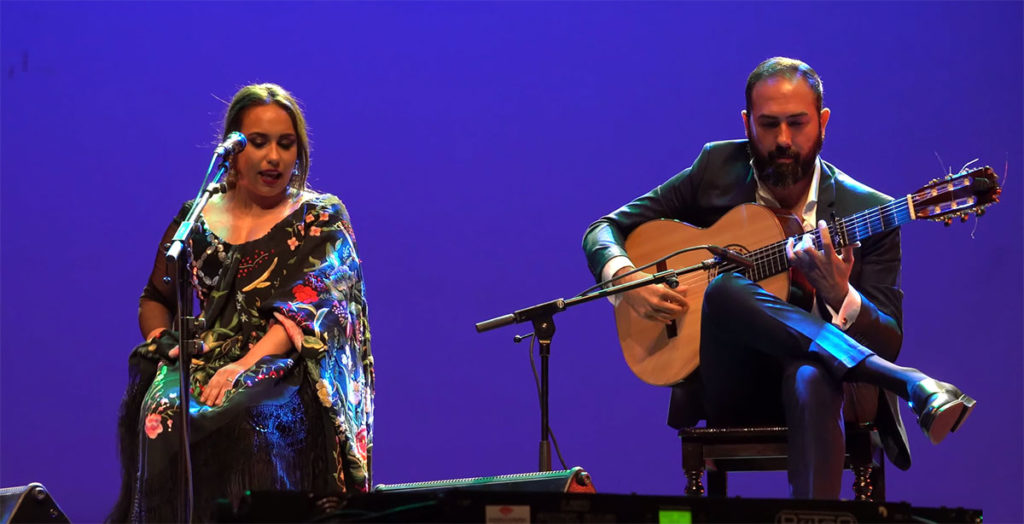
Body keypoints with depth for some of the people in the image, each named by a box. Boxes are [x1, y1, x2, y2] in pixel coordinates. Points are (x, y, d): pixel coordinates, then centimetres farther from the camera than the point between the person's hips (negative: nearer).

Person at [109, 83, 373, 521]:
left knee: (249, 419, -37)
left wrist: (245, 365, -22)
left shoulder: (322, 220, 7)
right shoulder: (196, 219, 17)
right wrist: (164, 339, 0)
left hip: (286, 367, -3)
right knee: (162, 414, -31)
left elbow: (309, 307, -7)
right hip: (205, 359, 3)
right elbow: (155, 301, 25)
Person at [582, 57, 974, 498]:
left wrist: (840, 296, -24)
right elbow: (604, 231, 12)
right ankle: (912, 386, -37)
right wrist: (625, 279, -12)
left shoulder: (869, 213, 0)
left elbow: (888, 343, -2)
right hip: (730, 388, 2)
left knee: (811, 380, -41)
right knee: (725, 288, -32)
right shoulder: (716, 171, 7)